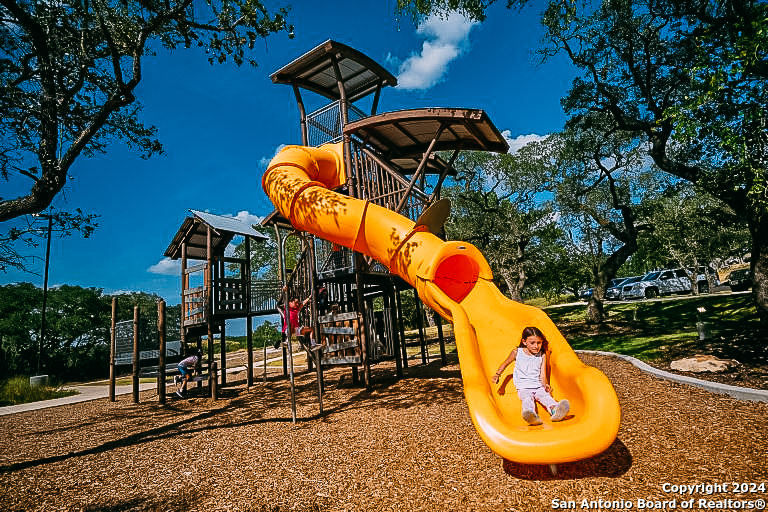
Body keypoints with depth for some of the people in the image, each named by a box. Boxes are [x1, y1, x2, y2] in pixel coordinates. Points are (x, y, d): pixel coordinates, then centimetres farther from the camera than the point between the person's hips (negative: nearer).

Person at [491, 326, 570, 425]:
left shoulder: (542, 355, 8)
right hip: (524, 388, -2)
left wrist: (545, 385, -16)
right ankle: (531, 415, -65)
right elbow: (506, 363, 22)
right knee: (527, 399, -33)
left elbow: (542, 375, 5)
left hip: (538, 387, 2)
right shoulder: (517, 353, 4)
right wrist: (497, 375, 13)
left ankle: (555, 411, -60)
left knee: (546, 396, -30)